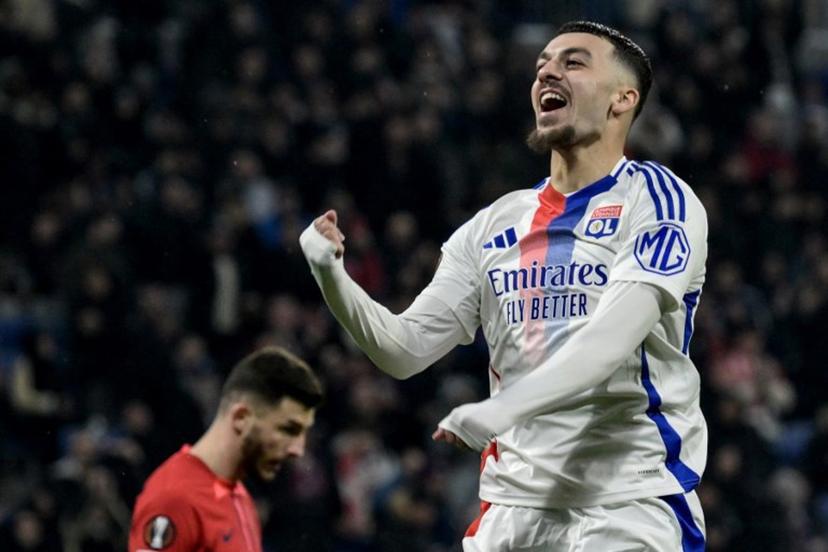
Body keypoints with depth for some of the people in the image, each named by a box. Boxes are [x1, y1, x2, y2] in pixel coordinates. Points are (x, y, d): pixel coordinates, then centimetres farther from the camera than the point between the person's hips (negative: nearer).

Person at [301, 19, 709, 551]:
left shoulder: (656, 198, -3)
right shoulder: (494, 227, 16)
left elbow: (615, 335, -18)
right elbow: (405, 351, 11)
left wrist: (503, 408, -31)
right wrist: (331, 276, -7)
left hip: (632, 506, -5)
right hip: (516, 503, 5)